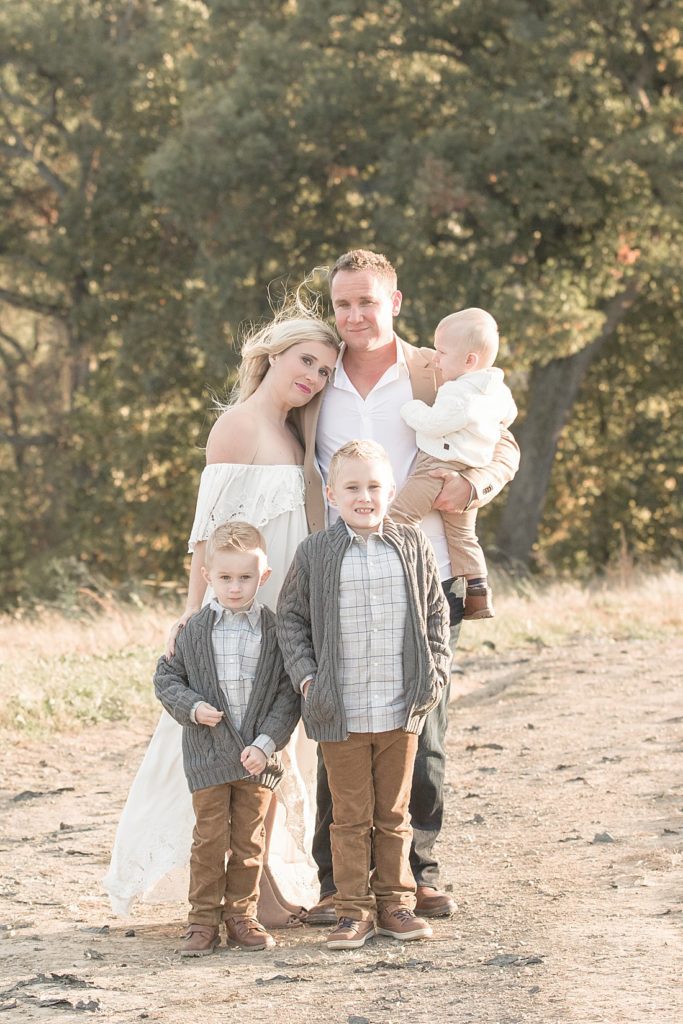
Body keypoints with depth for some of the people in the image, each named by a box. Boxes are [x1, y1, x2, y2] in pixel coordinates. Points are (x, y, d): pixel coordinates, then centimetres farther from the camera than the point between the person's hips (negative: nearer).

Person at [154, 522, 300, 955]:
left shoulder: (275, 630, -2)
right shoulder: (195, 630, 1)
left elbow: (289, 692, -3)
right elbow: (167, 677, 8)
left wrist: (267, 742, -12)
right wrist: (192, 707, -11)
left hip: (257, 756, 0)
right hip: (208, 753, 0)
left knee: (250, 839, 7)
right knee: (210, 837, -1)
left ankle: (241, 915, 18)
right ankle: (204, 919, 6)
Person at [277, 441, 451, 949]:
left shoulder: (413, 546, 3)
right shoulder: (315, 553, -1)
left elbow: (436, 613, 11)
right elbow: (291, 617, 6)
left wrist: (435, 671, 1)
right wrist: (305, 675, -4)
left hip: (401, 710, 1)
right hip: (341, 713, -1)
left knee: (394, 812, 11)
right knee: (352, 815, 4)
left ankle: (395, 902, 19)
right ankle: (355, 908, 10)